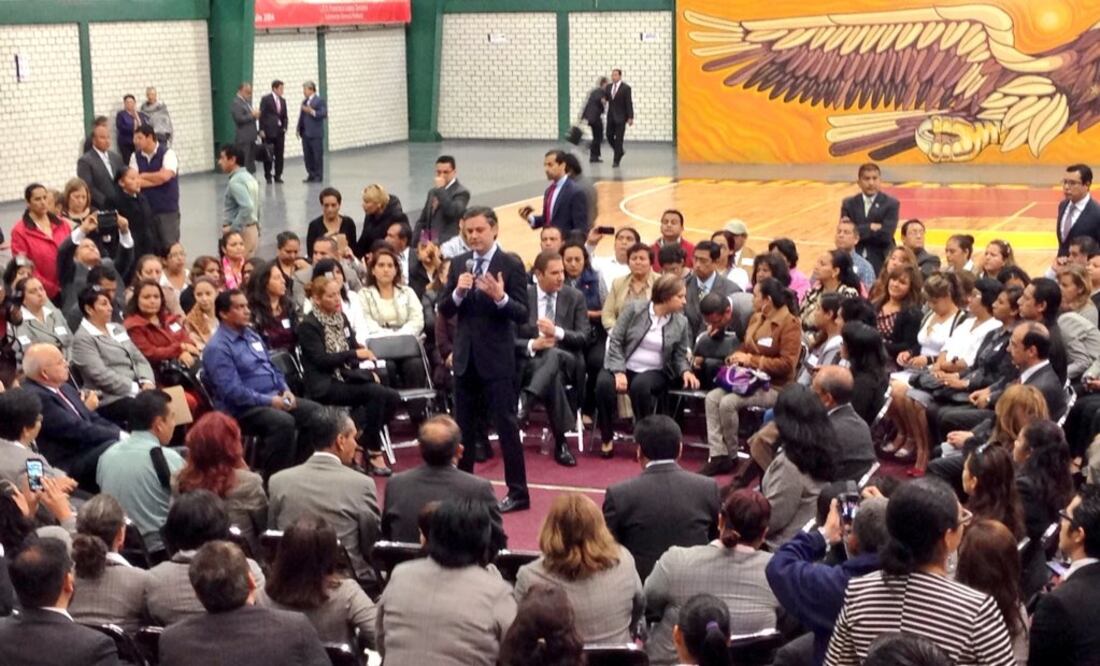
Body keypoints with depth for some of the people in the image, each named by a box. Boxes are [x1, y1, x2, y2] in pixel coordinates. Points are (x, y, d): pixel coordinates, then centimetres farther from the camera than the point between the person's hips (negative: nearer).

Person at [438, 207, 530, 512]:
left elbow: (522, 315, -11)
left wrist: (501, 298, -29)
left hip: (497, 358, -5)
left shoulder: (511, 265, -7)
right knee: (463, 426, 13)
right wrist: (458, 292, -14)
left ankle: (518, 492, 6)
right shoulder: (458, 264, 7)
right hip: (465, 356, 5)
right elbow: (444, 311, 6)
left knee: (506, 424, -2)